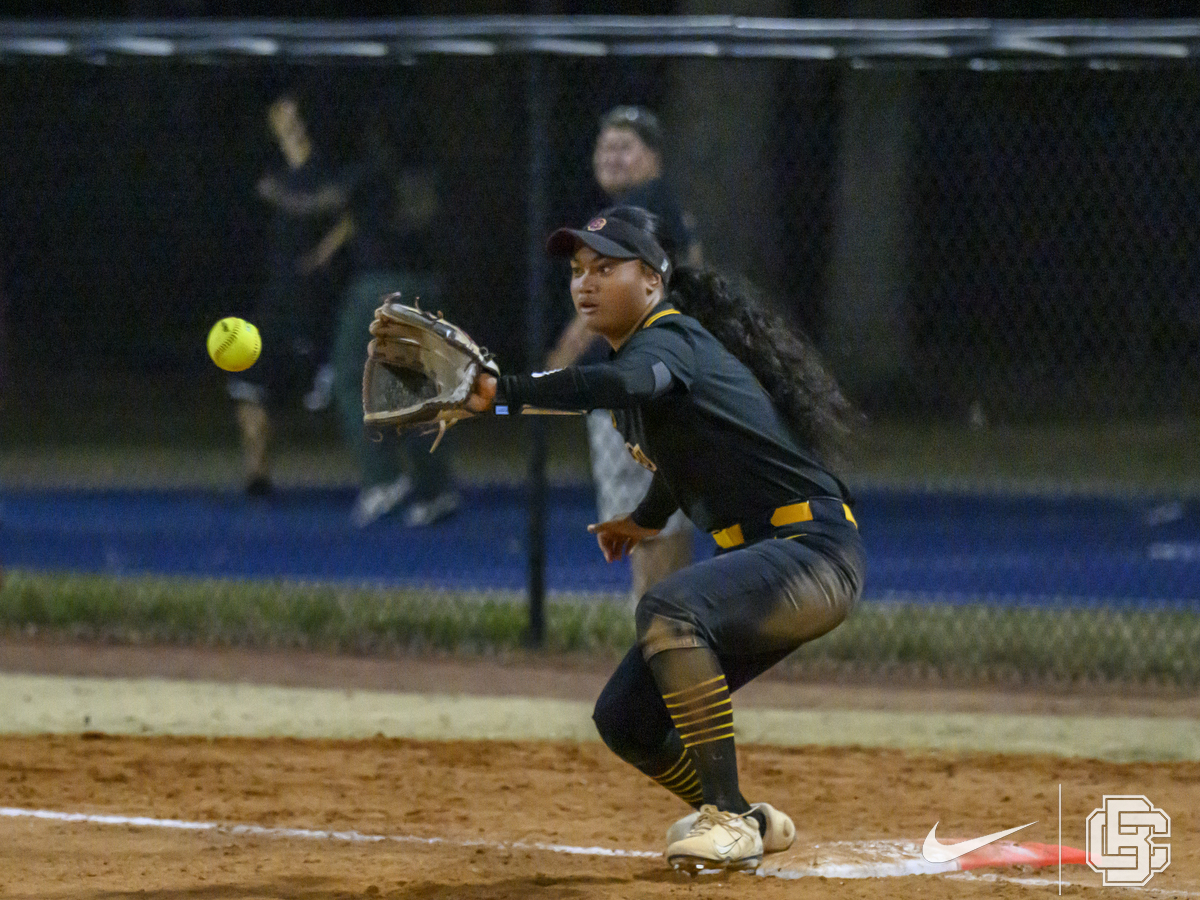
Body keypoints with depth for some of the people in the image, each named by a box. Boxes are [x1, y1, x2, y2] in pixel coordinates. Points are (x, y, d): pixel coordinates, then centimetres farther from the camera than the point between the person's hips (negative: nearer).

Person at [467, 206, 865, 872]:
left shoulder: (670, 339, -17)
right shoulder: (644, 343, 12)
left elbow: (623, 383, -41)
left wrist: (502, 393, -51)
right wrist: (649, 517, 35)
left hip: (816, 548, -10)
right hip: (752, 557, 10)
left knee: (667, 611, -37)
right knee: (624, 720, 5)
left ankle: (728, 817, -29)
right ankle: (750, 824, 26)